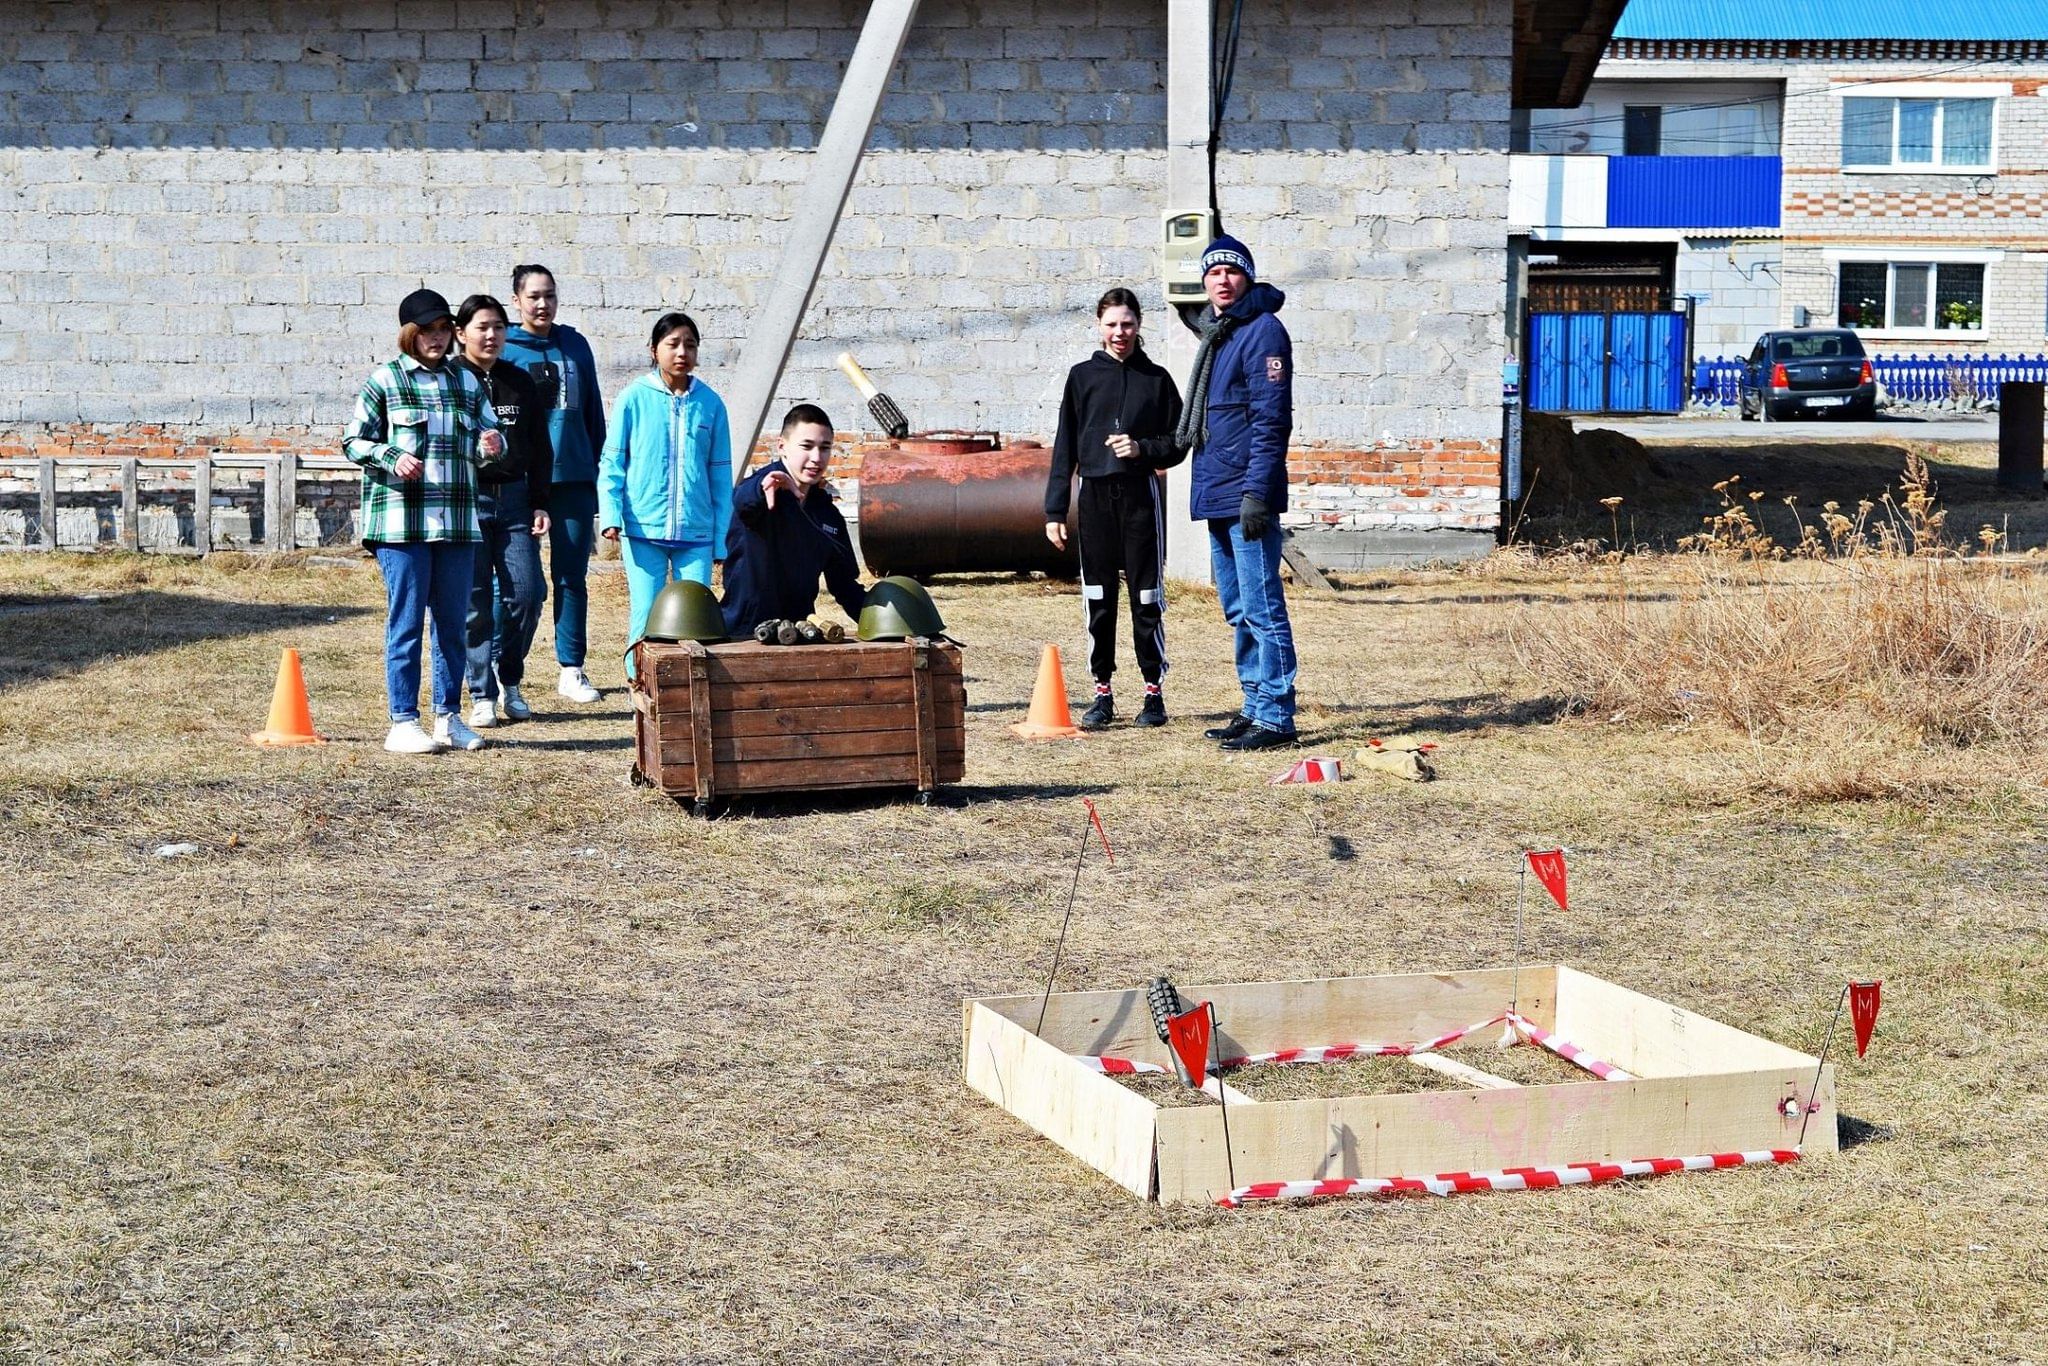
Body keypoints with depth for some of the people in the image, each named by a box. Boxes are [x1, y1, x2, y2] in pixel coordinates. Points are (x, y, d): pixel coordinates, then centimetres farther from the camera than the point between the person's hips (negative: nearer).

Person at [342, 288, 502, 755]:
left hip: (456, 521, 4)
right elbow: (354, 441, 2)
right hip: (400, 520, -4)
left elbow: (491, 434, 20)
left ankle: (448, 717, 17)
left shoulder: (466, 382, 14)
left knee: (453, 623, 7)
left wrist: (492, 444, -3)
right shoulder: (384, 379, 2)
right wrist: (392, 458, -16)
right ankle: (403, 721, 2)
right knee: (406, 623, -3)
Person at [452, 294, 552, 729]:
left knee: (527, 593, -3)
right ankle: (482, 696, 7)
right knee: (475, 602, -2)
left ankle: (508, 681, 17)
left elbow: (540, 449, 15)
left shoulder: (520, 382, 13)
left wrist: (540, 505, 8)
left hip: (514, 499, 4)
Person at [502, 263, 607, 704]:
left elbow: (593, 411, 15)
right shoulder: (503, 350, 0)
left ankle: (572, 670, 11)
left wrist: (596, 467, 13)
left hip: (574, 479, 3)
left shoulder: (575, 346, 11)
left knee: (573, 576, 5)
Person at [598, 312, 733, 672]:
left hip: (697, 533, 2)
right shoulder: (634, 398, 0)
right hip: (644, 529, -2)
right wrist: (610, 516, -11)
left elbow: (721, 474, 9)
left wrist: (721, 539, 7)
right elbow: (611, 463, 2)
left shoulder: (710, 403, 6)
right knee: (646, 618, -2)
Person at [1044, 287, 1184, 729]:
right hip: (1095, 494, 1)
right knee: (1098, 599, 3)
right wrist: (1055, 510, 3)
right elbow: (1065, 447, 7)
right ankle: (1102, 693, 9)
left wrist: (1142, 448, -13)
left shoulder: (1156, 379, 6)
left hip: (1141, 495, -1)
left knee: (1146, 597, 1)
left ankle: (1154, 692, 7)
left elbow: (1177, 444, 7)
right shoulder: (1083, 376, 7)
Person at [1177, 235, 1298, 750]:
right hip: (1216, 495, 10)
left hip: (1246, 494, -10)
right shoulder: (1214, 334, 19)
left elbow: (1270, 418, -17)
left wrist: (1256, 492, -23)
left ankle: (1276, 717, -6)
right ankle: (1255, 708, 22)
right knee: (1238, 610, 14)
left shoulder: (1262, 331, -10)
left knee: (1261, 607, -8)